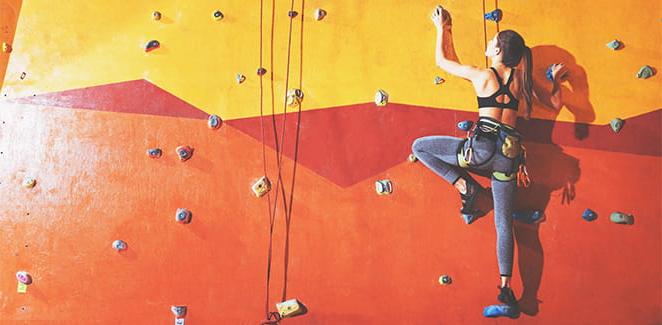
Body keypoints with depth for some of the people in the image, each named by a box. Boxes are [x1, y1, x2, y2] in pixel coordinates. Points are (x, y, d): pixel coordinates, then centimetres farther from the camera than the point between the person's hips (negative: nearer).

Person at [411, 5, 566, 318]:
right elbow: (554, 104, 25)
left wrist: (442, 28, 27)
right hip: (510, 154, 6)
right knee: (504, 223, 9)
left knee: (419, 146, 8)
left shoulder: (483, 75, 1)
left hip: (482, 147, -6)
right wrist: (556, 79, 41)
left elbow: (442, 60, 14)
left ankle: (464, 185, 0)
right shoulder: (521, 80, 13)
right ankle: (506, 293, 6)